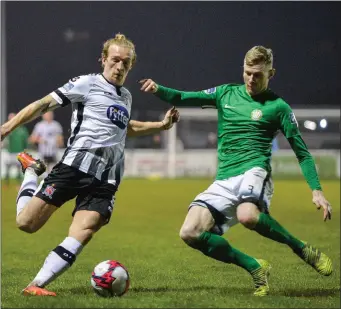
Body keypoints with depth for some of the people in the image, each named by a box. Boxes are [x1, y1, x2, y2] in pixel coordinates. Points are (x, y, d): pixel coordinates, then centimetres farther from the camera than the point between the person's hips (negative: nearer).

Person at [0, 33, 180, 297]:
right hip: (76, 165, -5)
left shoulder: (126, 97, 23)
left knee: (81, 235, -17)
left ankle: (37, 285, -16)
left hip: (106, 181, 5)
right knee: (27, 223, -7)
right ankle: (31, 171, 23)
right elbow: (44, 104, -1)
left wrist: (162, 126, 38)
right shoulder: (88, 84, 2)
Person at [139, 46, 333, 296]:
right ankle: (256, 268, -2)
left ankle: (304, 250, -16)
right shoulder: (226, 93, 15)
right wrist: (158, 90, -7)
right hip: (224, 181, 5)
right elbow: (182, 98, 15)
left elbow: (302, 153, 5)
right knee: (190, 233, -15)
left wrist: (317, 190, -5)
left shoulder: (278, 107, 4)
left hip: (254, 172, -5)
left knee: (247, 215, -39)